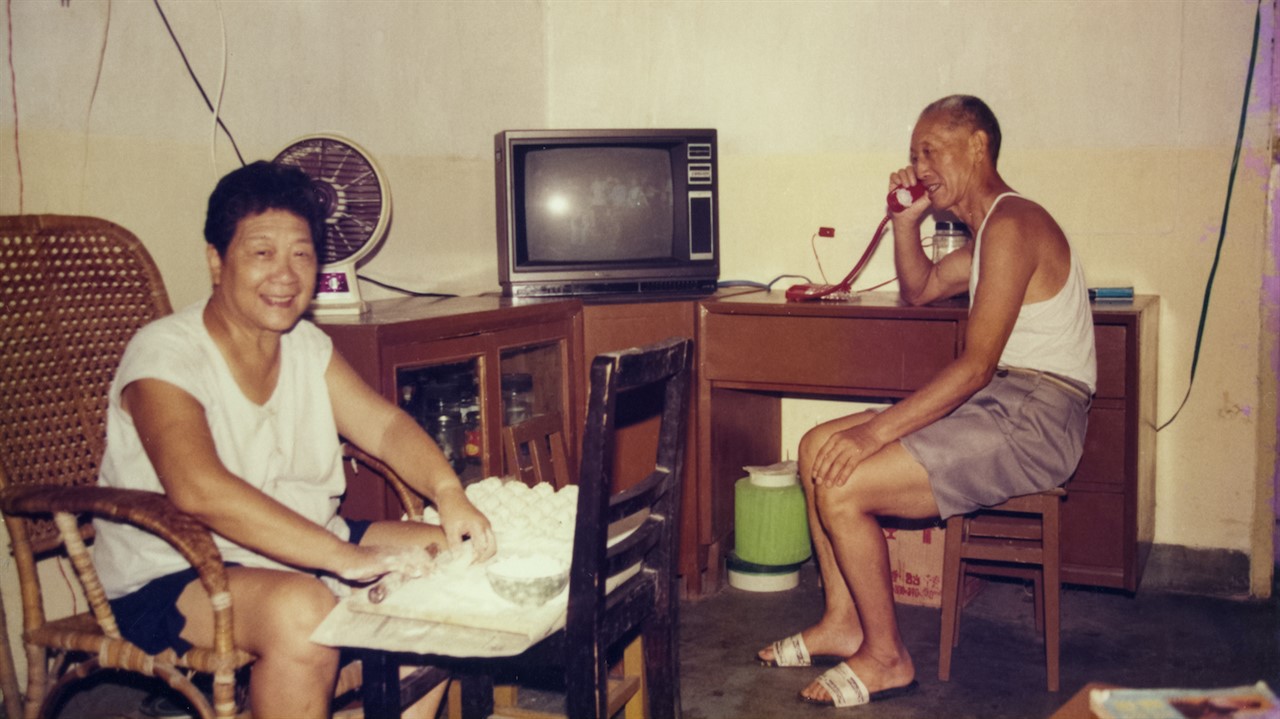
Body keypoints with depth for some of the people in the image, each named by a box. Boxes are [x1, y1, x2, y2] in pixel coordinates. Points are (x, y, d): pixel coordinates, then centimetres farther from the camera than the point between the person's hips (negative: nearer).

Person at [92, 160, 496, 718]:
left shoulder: (308, 347, 6)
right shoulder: (163, 356, -19)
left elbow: (384, 424, -2)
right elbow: (199, 489, -34)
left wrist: (448, 492, -24)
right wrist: (350, 558, -40)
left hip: (306, 550, 8)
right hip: (172, 581, -7)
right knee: (302, 609, -35)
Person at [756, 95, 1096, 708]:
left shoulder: (1011, 224, -16)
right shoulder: (988, 230, 17)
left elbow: (976, 365, -23)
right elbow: (919, 290, 30)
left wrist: (877, 431, -24)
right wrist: (906, 219, 13)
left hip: (1033, 417, -11)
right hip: (995, 403, 11)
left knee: (842, 488, -19)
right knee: (818, 447, 8)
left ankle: (885, 657, -1)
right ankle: (842, 621, 14)